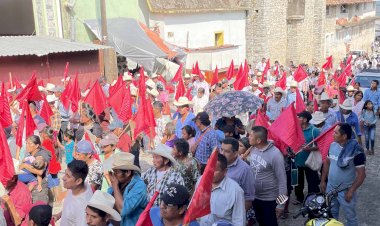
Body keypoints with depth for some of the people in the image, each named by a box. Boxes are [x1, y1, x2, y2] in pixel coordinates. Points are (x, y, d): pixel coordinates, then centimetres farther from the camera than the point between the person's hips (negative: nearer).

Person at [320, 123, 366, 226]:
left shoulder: (356, 151, -21)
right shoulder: (333, 145, -3)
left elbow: (361, 174, -17)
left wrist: (351, 191, -19)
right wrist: (323, 181, 10)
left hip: (346, 191, -5)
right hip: (330, 187, 5)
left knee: (350, 217, 11)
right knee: (331, 214, 22)